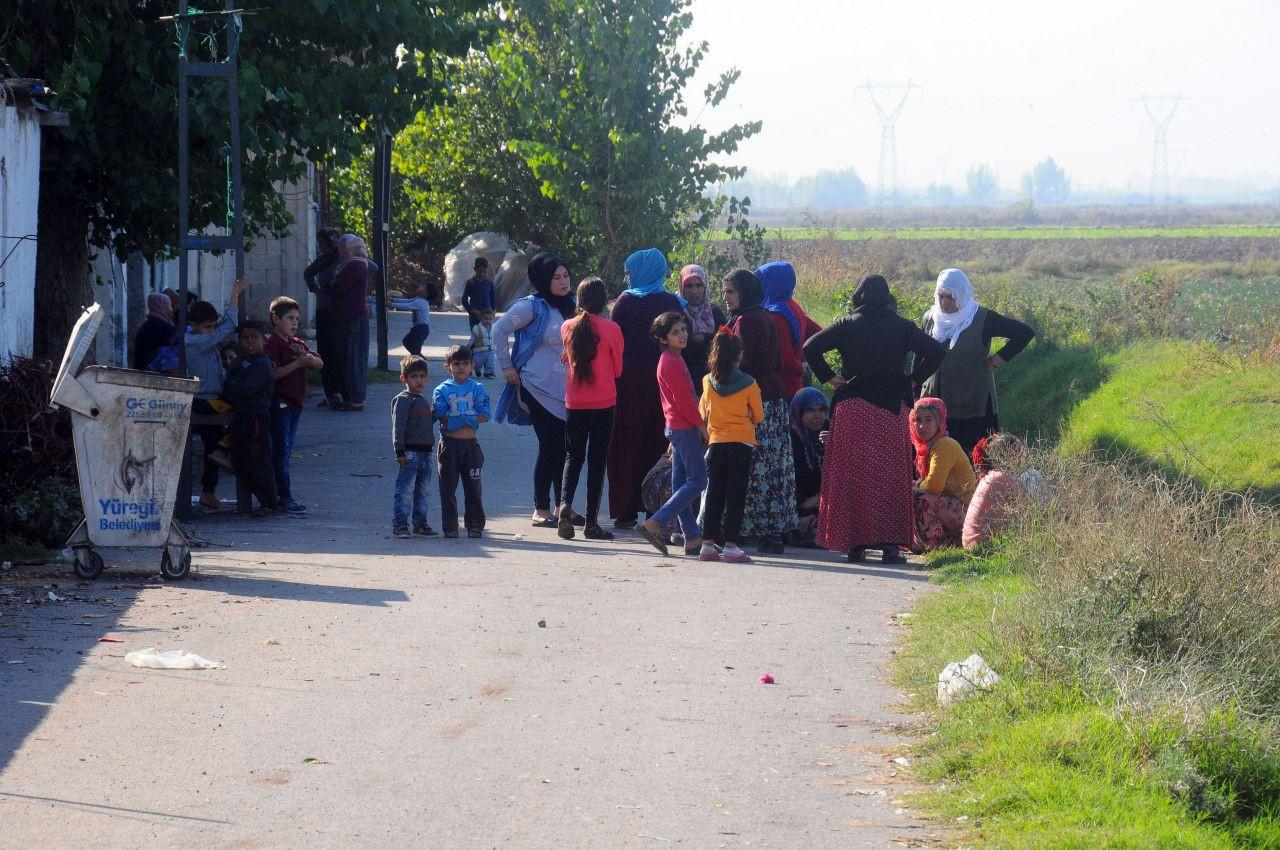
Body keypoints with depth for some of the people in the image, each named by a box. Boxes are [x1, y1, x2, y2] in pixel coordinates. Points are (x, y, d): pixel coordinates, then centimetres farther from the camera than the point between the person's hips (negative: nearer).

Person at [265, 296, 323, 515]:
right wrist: (297, 363, -26)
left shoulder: (297, 344, 16)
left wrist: (310, 359, -12)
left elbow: (320, 363, 9)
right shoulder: (272, 345, -10)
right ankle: (285, 497, -8)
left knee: (286, 450, 12)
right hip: (279, 402, -9)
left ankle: (278, 494, 17)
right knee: (281, 449, -7)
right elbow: (273, 373, -21)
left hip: (295, 402, 9)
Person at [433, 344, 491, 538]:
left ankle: (475, 525, 12)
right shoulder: (442, 390, 2)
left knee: (473, 486, 4)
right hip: (449, 444, -1)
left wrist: (455, 419, -13)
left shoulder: (478, 389, 5)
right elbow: (442, 417, -9)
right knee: (448, 488, 2)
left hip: (471, 443, 1)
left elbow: (484, 416, -5)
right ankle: (450, 527, 6)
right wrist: (469, 418, -13)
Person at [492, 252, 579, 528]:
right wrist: (507, 367, -8)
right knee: (550, 447, -7)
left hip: (566, 389, 6)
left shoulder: (570, 307, 12)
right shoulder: (532, 306, -8)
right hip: (539, 388, -6)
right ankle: (540, 510, 0)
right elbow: (499, 330, -7)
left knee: (564, 448, 5)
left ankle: (561, 507, 14)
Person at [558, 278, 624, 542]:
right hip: (603, 403, -2)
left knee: (573, 457, 13)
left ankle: (565, 504, -11)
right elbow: (617, 369, 2)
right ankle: (591, 522, 3)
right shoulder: (611, 329, -9)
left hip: (574, 404, 2)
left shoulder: (568, 328, -2)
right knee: (597, 461, 3)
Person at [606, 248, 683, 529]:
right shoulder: (672, 303, 3)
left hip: (628, 379, -2)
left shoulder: (625, 302, -5)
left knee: (626, 445, 4)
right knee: (657, 445, 7)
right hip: (661, 378, 2)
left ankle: (625, 511, 2)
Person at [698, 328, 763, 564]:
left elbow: (702, 411, 12)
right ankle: (730, 546, -4)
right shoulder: (748, 384, -7)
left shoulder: (708, 382, 0)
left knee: (714, 494, 9)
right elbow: (758, 416, 1)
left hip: (716, 442, 3)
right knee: (735, 495, 0)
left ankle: (708, 544, 9)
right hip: (742, 442, -3)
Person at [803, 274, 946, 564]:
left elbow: (811, 347, -8)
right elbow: (935, 351, -2)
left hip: (852, 409, -1)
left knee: (851, 475, 5)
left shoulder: (847, 325, 1)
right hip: (892, 409, 1)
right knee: (891, 475, 3)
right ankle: (889, 543, -5)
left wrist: (828, 376, 2)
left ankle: (854, 543, 3)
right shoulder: (902, 327, 3)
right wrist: (914, 379, 4)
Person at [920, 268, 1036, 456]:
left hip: (974, 408, -4)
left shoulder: (982, 319, -6)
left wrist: (999, 359, -9)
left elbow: (1025, 333, -6)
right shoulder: (929, 319, 8)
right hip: (936, 406, 4)